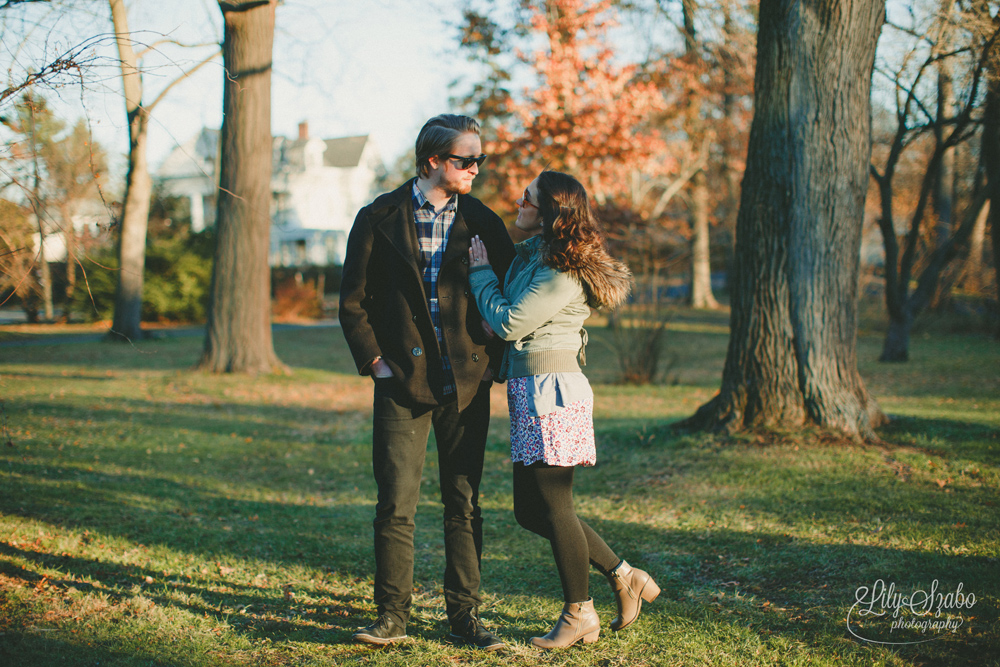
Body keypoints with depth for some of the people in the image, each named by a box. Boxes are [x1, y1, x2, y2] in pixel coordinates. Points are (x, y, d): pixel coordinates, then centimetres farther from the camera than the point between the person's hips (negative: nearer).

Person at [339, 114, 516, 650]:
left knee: (464, 505, 6)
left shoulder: (483, 223, 5)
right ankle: (392, 616, 9)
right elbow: (354, 300, 3)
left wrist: (491, 359, 3)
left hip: (466, 383, 2)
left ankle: (464, 616, 15)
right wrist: (375, 361, -3)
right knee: (395, 504, -2)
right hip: (403, 382, -2)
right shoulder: (379, 219, 0)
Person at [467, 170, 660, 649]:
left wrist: (481, 272, -4)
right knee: (530, 510, 12)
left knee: (552, 506, 0)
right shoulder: (529, 254, 12)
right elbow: (510, 324, 17)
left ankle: (579, 615, 16)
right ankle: (624, 578, 23)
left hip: (551, 392, -10)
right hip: (529, 391, 10)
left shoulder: (563, 273, -17)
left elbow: (508, 323, -15)